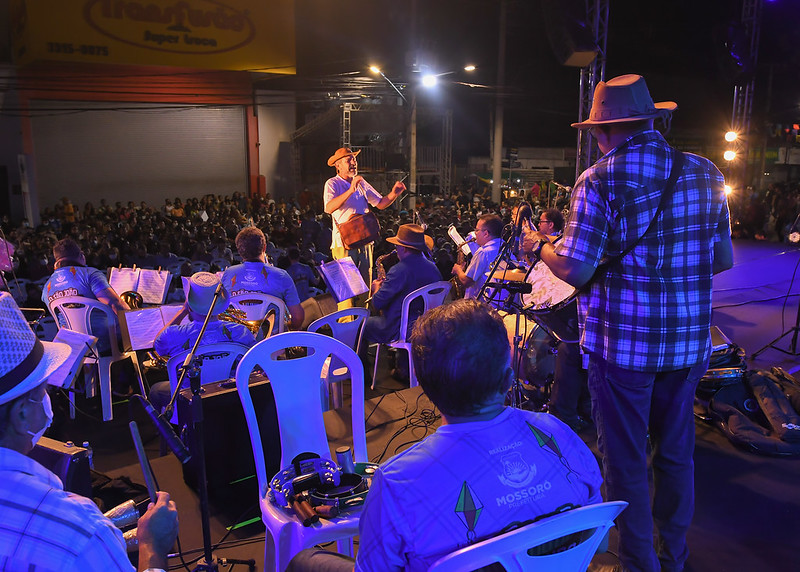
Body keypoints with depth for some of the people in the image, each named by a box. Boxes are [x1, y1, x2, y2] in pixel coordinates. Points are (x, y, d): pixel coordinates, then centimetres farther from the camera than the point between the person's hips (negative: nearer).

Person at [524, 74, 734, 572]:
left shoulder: (600, 180, -13)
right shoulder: (705, 173, 3)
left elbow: (575, 270, -19)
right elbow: (724, 260, 8)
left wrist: (542, 246, 1)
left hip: (622, 343, -5)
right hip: (688, 342, 6)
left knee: (626, 461, 10)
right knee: (677, 454, 21)